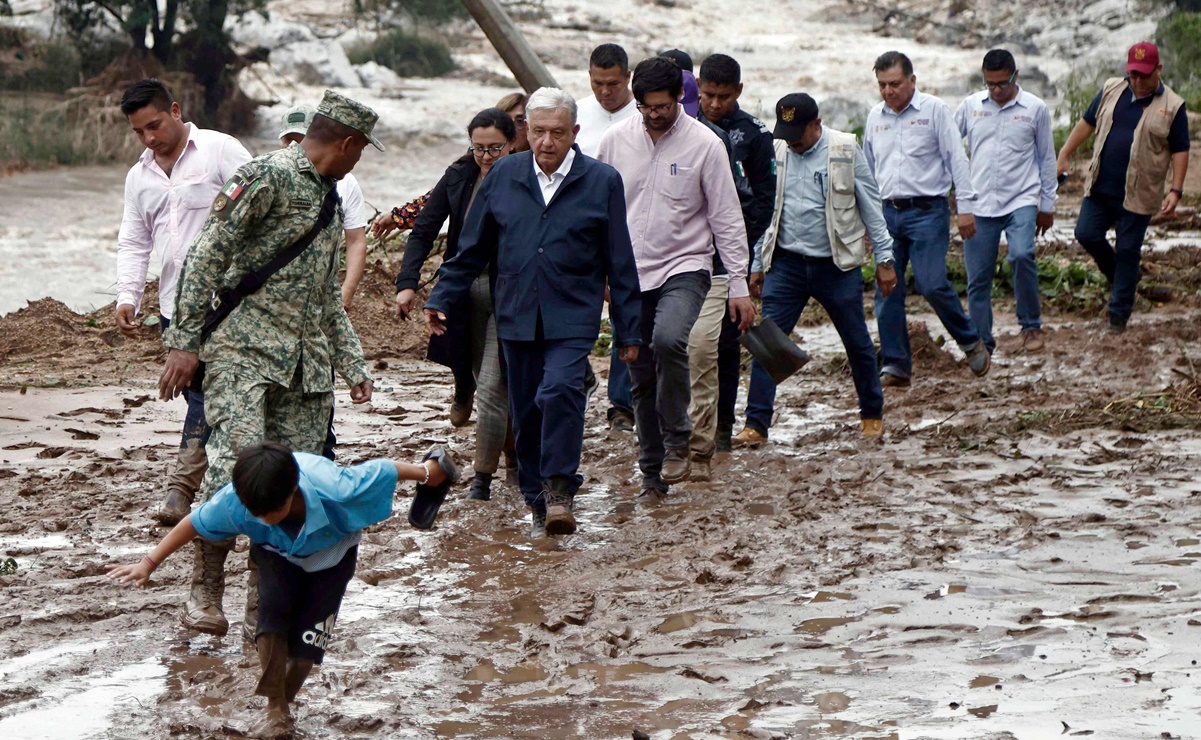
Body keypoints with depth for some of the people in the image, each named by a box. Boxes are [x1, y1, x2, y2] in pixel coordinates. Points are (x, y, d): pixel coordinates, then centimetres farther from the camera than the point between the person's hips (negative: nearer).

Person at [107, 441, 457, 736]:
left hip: (331, 553, -1)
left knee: (308, 637, -10)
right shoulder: (234, 500, -37)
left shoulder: (335, 489, -44)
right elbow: (194, 523, -20)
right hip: (277, 552, 2)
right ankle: (275, 708, -6)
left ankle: (286, 699, 20)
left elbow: (380, 471, -26)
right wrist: (150, 562, -19)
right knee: (273, 608, -23)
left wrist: (425, 471, -8)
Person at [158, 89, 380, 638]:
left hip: (306, 361, 8)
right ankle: (205, 594, -11)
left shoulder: (330, 202, 22)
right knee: (236, 465, -21)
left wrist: (353, 365, 24)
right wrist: (185, 341, -15)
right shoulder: (268, 176, -6)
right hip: (245, 348, -8)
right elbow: (208, 254, -11)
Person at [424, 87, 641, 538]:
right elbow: (472, 248, 15)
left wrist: (627, 330, 5)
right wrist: (441, 299, 14)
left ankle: (560, 488, -12)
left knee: (560, 391, -24)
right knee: (526, 413, 6)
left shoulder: (602, 182, 0)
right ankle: (538, 501, 20)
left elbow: (620, 264, 4)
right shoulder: (504, 176, 6)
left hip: (573, 318, -3)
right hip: (517, 317, 3)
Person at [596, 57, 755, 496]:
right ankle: (653, 471, 18)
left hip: (685, 267, -4)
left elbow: (726, 219, -3)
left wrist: (739, 285, -6)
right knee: (641, 378, 6)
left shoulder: (704, 144, -6)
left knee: (668, 340, -30)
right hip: (629, 274, 4)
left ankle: (676, 441, -14)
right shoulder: (616, 140, 2)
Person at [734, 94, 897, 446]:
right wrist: (756, 264, 10)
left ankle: (872, 414, 27)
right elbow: (763, 211, 10)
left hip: (837, 264, -1)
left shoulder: (845, 150, -4)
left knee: (858, 343, 9)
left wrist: (884, 258, 1)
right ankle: (756, 424, -4)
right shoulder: (774, 153, 2)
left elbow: (870, 205, 2)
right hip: (787, 263, 1)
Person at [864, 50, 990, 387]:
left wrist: (966, 206, -8)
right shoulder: (875, 117, 13)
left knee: (931, 284, -14)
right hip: (888, 212, 5)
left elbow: (956, 159, -3)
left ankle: (971, 341, 9)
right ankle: (895, 365, 8)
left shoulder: (934, 110, -2)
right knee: (886, 290, 0)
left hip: (927, 211, -5)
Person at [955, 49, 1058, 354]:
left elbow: (1046, 158, 10)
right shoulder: (971, 105, 6)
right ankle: (982, 343, 11)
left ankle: (1031, 325, -7)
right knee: (978, 277, 0)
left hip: (1021, 200, -2)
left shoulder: (1035, 108, 2)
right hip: (979, 204, 2)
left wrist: (1047, 206, 12)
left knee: (1022, 255, -25)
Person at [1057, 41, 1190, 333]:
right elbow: (1087, 123, 14)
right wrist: (1064, 156, 9)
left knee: (1127, 252, 0)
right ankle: (1125, 275, 24)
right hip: (1100, 187, 4)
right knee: (1086, 235, -1)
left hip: (1137, 196, -4)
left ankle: (1119, 314, 11)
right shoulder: (1111, 90, 6)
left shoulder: (1172, 106, -5)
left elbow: (1180, 152, -4)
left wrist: (1175, 191, -12)